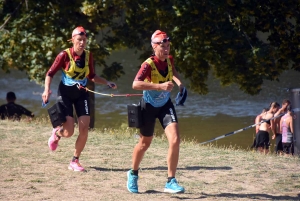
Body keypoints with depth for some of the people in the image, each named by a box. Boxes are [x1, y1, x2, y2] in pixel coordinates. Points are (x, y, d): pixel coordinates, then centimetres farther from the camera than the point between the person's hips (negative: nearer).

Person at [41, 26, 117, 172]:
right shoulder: (65, 55, -14)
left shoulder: (88, 56, 0)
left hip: (81, 94, 4)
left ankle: (75, 161, 8)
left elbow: (92, 76, 14)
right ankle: (56, 133, 28)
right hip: (65, 94, -4)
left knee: (84, 130, -8)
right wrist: (47, 89, -22)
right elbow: (50, 73, -8)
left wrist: (107, 83, 2)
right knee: (68, 132, -10)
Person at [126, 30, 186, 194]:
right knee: (145, 143, 13)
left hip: (165, 105, 4)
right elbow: (136, 84, -43)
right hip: (149, 106, -4)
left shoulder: (169, 60, -8)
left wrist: (179, 83, 1)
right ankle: (133, 174, 41)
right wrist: (160, 86, -48)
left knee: (175, 140, -15)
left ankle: (170, 182, -7)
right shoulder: (149, 64, -26)